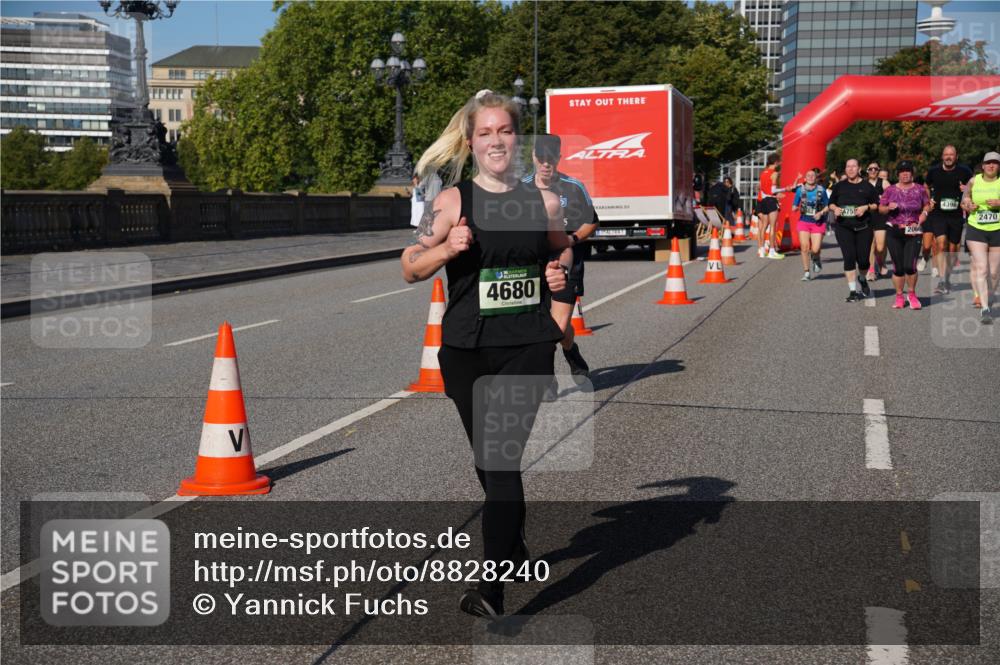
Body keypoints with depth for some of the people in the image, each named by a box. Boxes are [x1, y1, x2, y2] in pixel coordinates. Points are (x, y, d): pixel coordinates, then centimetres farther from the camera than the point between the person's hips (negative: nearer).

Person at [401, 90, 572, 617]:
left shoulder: (543, 202, 4)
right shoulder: (452, 202, -1)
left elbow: (562, 250, 24)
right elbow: (410, 268, -1)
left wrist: (561, 273, 2)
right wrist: (448, 248, -20)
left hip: (528, 347, -1)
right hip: (467, 350, 1)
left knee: (503, 458, -12)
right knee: (488, 458, 15)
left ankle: (491, 583, -11)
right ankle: (514, 545, 40)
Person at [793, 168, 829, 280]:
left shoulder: (821, 190, -3)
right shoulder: (800, 190, 2)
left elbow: (827, 206, 4)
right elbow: (794, 206, 7)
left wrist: (820, 213, -13)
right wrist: (795, 208, -16)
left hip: (818, 223, -1)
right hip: (804, 221, 1)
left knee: (815, 249, -10)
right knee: (804, 247, -6)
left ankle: (816, 260, 28)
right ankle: (807, 273, 6)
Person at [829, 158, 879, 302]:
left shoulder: (867, 186, 5)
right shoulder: (839, 186, 10)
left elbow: (876, 204, 8)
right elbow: (831, 203, 16)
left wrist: (866, 207, -11)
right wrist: (835, 208, -5)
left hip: (863, 227, 0)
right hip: (843, 227, 0)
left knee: (863, 259, 0)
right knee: (849, 258, -9)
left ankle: (862, 279, 35)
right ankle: (853, 291, -2)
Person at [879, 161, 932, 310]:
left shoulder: (920, 189, 5)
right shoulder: (890, 190, 4)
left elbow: (927, 205, 17)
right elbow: (880, 208, 7)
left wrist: (924, 213, -4)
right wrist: (889, 208, -14)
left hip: (913, 232, -1)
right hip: (894, 232, 1)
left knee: (910, 266, -12)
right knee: (898, 267, 3)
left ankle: (912, 294, 11)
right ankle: (899, 296, 17)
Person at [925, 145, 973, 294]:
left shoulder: (964, 171, -1)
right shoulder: (933, 171, 3)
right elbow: (926, 187, 20)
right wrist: (928, 201, 5)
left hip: (956, 215, 1)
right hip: (938, 214, -1)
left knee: (952, 249, 8)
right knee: (941, 245, -19)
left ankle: (947, 279, 25)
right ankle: (941, 281, -20)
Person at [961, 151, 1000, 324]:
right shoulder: (974, 181, 4)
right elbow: (964, 201, 18)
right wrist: (967, 206, -4)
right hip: (976, 230, 0)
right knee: (981, 268, -13)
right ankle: (984, 309, -16)